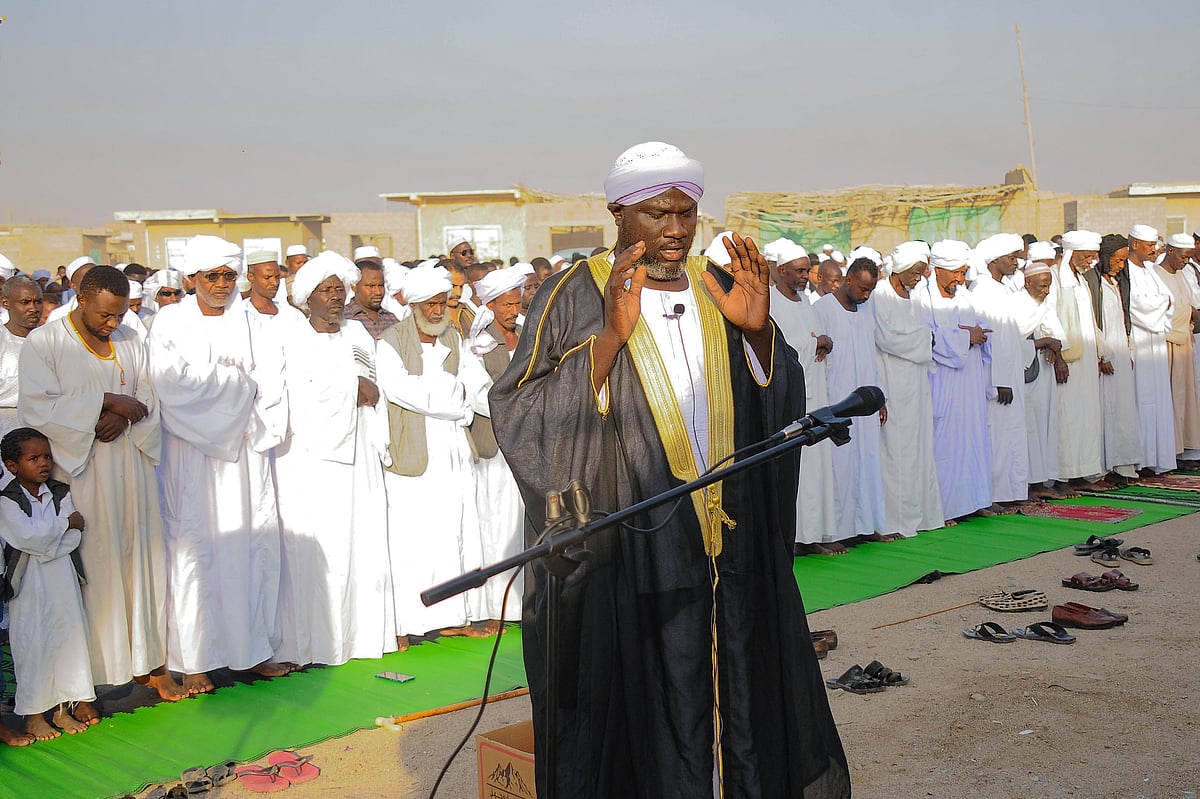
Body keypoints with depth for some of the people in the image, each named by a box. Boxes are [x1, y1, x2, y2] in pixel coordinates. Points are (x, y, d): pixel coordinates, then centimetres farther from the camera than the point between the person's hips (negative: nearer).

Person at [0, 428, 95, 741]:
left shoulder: (61, 493, 5)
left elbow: (74, 538, -3)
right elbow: (26, 536, -22)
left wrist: (43, 540, -16)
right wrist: (65, 522, -13)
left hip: (62, 578, 5)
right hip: (28, 585, -5)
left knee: (69, 637, 7)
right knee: (32, 646, -1)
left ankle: (63, 709, 20)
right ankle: (34, 715, 12)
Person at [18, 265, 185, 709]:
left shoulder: (130, 340, 9)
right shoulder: (43, 343, -5)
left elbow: (149, 394, 8)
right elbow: (38, 407, -15)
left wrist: (124, 417, -13)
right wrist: (106, 400, -19)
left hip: (131, 466, 5)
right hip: (79, 472, -4)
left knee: (140, 559, 7)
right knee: (89, 568, -2)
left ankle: (148, 659, 18)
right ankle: (85, 674, 7)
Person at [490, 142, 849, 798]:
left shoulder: (717, 290, 9)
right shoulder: (577, 296, -5)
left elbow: (781, 405, 7)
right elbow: (521, 417, -15)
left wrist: (757, 331, -11)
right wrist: (611, 336, -26)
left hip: (733, 547, 5)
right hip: (630, 556, -4)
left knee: (744, 716, 13)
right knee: (649, 725, 3)